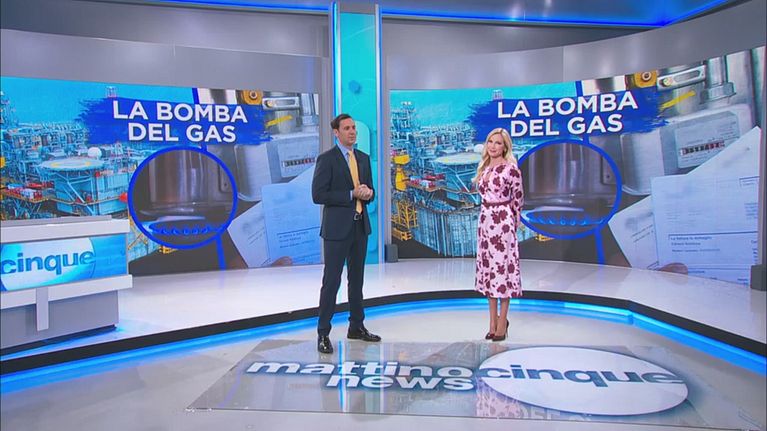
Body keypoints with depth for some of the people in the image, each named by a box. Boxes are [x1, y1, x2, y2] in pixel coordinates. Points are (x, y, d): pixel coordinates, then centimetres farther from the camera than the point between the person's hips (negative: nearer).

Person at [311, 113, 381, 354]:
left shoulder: (363, 158, 12)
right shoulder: (326, 159, -8)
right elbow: (318, 195, -14)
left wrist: (368, 194, -6)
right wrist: (351, 194, -17)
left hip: (360, 226, 7)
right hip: (337, 227, -6)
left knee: (357, 279, 15)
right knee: (331, 281, -3)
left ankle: (356, 327, 27)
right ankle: (323, 334, 6)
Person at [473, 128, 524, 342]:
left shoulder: (511, 168, -10)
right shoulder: (484, 167, 11)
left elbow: (518, 198, -3)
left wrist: (511, 220, 6)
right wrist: (489, 213, 13)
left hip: (502, 222, -7)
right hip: (485, 220, 7)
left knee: (502, 267, -3)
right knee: (487, 268, 9)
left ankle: (502, 321, 9)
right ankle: (493, 321, 18)